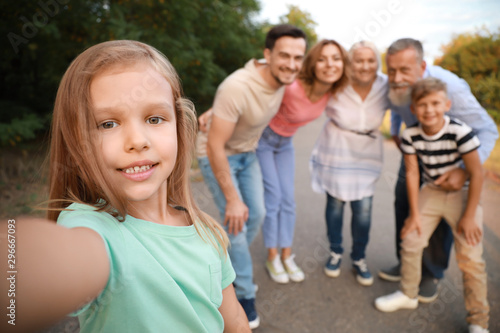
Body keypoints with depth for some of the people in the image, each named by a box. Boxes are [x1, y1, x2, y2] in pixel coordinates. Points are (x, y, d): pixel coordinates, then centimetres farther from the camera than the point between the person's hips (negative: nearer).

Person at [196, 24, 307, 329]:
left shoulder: (283, 80, -13)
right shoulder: (237, 87, -35)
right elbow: (215, 146, -30)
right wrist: (232, 199, -25)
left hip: (248, 154, 7)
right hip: (218, 156, -7)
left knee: (257, 215, 9)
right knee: (237, 222, -9)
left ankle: (231, 268, 36)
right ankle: (245, 294, 14)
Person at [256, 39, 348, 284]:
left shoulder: (331, 91, -15)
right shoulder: (291, 88, -35)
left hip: (285, 143, 6)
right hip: (263, 138, -6)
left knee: (288, 197, 6)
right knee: (273, 196, -5)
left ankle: (287, 255, 20)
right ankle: (272, 257, 13)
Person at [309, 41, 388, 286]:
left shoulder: (386, 87, -11)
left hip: (366, 155, 2)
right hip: (336, 152, -1)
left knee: (363, 209, -1)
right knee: (335, 203, 8)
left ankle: (359, 259, 26)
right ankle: (336, 252, 34)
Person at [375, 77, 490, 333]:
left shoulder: (460, 132, -25)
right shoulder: (410, 135, -15)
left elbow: (476, 173, -18)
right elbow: (412, 172, -8)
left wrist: (469, 216, -14)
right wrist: (414, 214, -5)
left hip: (462, 194, -3)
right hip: (430, 192, 4)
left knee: (471, 258, -5)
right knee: (410, 240, 4)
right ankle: (408, 295, 29)